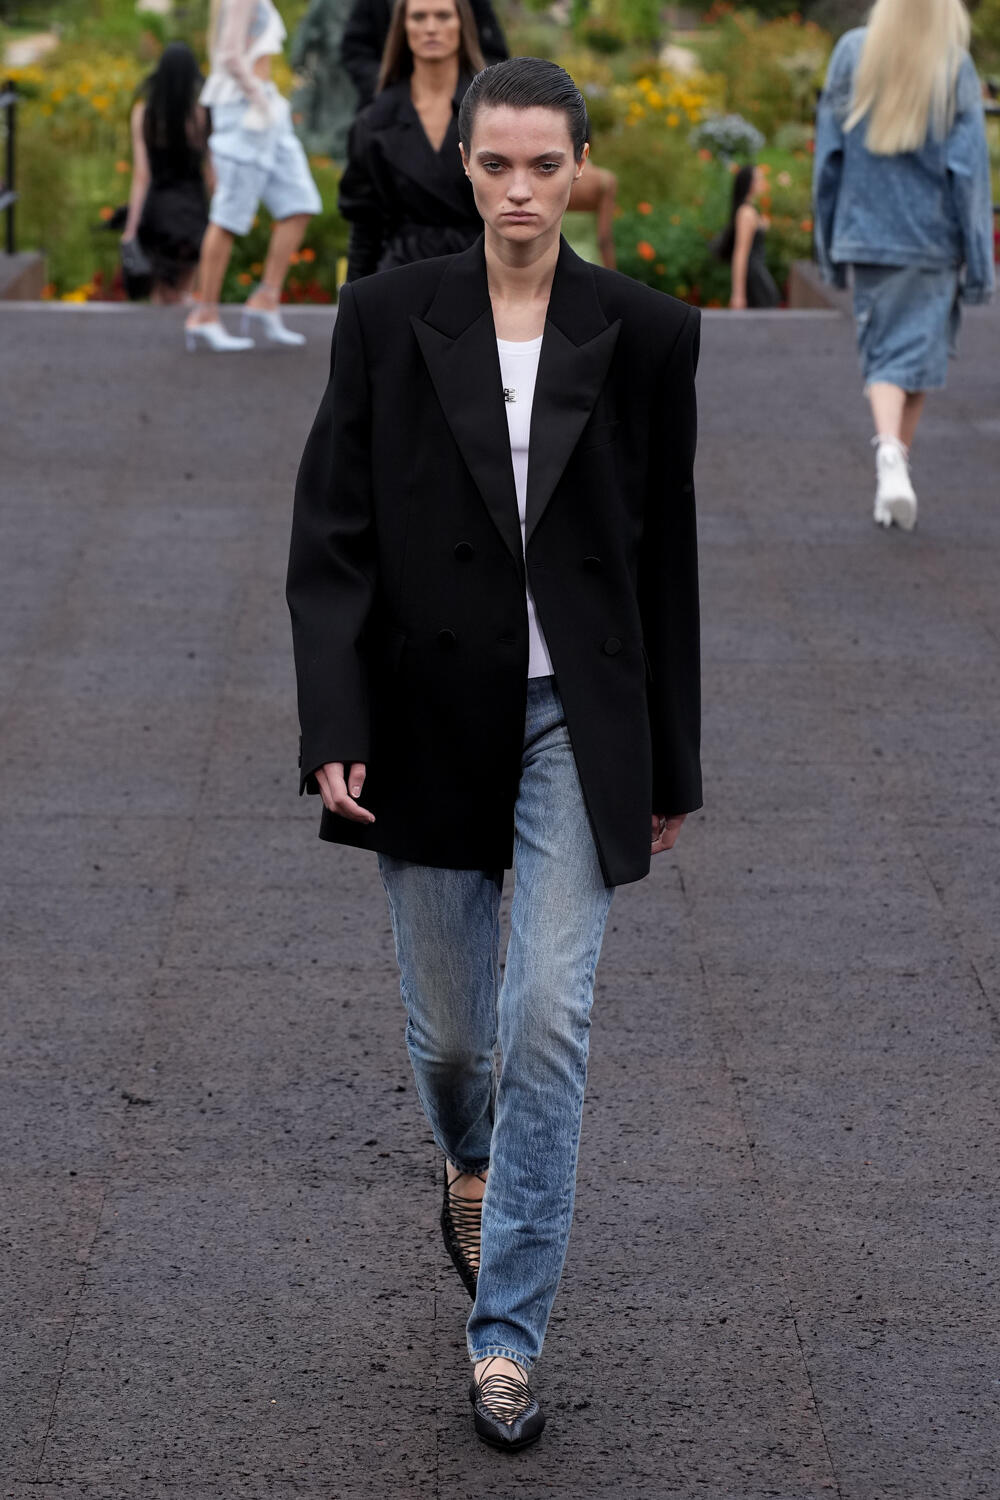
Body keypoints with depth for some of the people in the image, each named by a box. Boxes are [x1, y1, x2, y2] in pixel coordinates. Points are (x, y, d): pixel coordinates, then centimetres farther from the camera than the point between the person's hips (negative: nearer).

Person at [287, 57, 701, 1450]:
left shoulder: (645, 332, -1)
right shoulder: (387, 316, -2)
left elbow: (666, 553, 5)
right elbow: (331, 536, -2)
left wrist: (671, 762, 8)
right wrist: (336, 730, -12)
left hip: (575, 720, -1)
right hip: (430, 720, 1)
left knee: (548, 1019, -10)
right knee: (449, 1029, 12)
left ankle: (508, 1333, -1)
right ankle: (472, 1167, 47)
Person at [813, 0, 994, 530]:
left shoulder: (852, 54, -2)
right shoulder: (954, 68, -9)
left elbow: (828, 156, 3)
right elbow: (968, 169, -8)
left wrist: (830, 249, 12)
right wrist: (979, 265, -2)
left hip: (865, 232, 2)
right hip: (931, 239, -2)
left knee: (881, 352, 5)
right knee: (917, 349, 9)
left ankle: (889, 452, -20)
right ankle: (895, 472, 11)